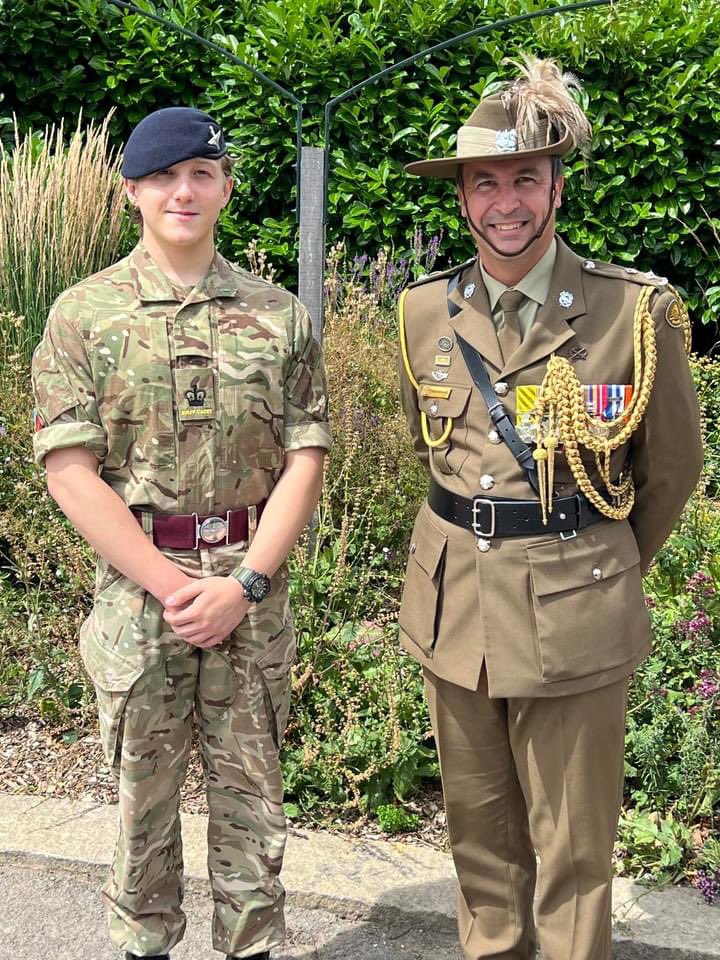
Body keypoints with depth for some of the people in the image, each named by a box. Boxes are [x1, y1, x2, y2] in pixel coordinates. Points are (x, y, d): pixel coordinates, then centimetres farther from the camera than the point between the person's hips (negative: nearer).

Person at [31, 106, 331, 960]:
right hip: (136, 585, -1)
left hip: (252, 589, 1)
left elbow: (305, 458, 0)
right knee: (144, 790, 12)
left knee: (250, 786, 12)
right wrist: (170, 584, -13)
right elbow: (69, 471, -7)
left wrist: (244, 583, -11)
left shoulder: (280, 314, 3)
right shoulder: (84, 313, -1)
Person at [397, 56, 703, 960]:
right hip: (453, 601, 4)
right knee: (476, 818, 19)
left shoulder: (637, 310, -10)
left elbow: (672, 464, 2)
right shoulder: (425, 311, 0)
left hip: (575, 605, -3)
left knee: (572, 844, 7)